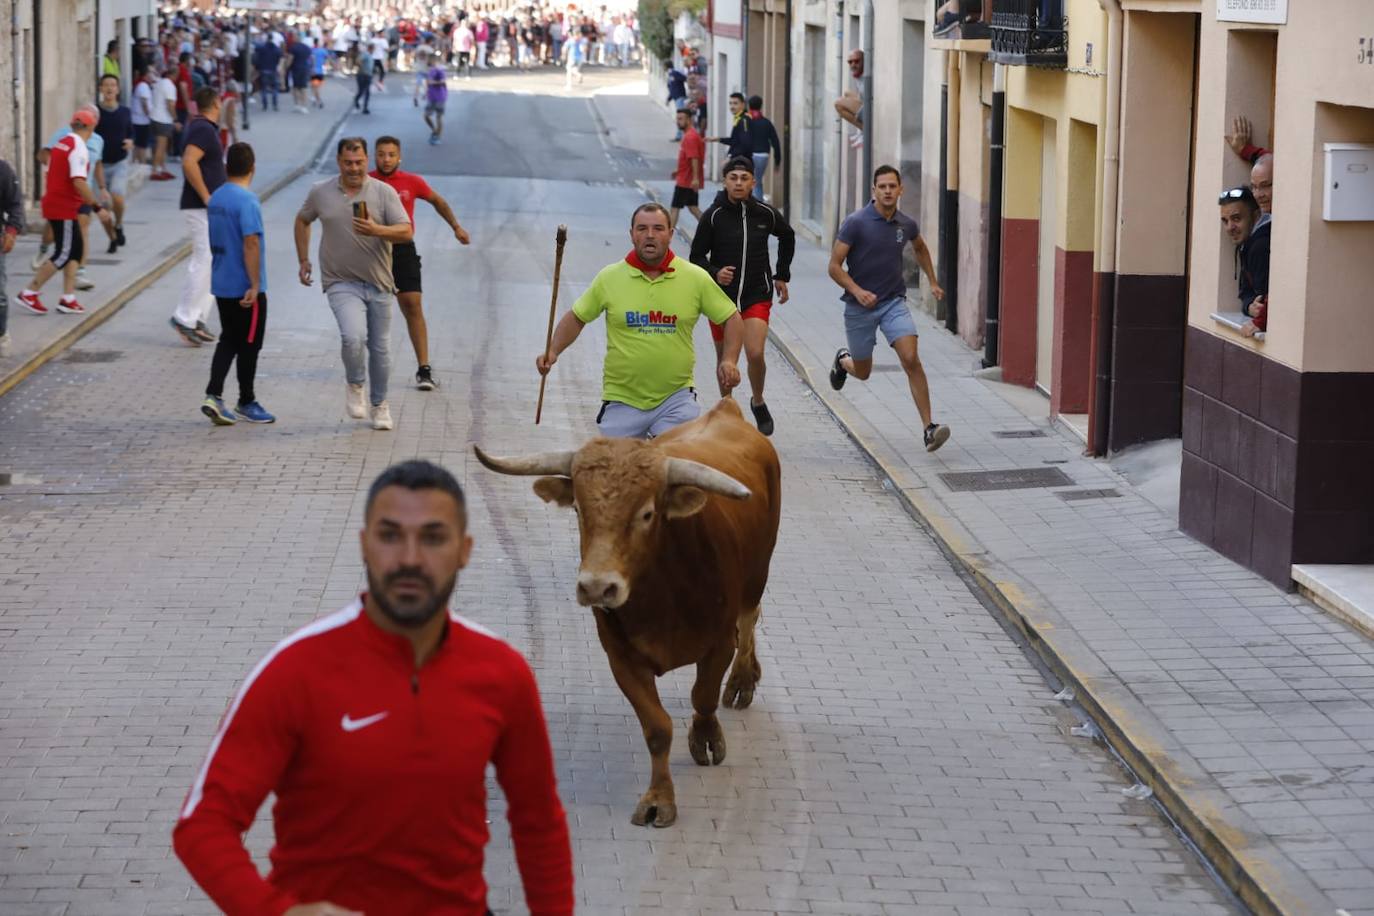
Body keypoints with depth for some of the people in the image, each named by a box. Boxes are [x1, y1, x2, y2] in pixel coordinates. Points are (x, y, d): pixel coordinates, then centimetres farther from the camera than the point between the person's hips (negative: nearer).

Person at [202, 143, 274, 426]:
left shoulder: (215, 199, 7)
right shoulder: (247, 201, -17)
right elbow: (251, 244, -23)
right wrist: (255, 286, -20)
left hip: (221, 285, 7)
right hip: (245, 288, -7)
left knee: (228, 340, 13)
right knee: (249, 345, 6)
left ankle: (213, 395, -1)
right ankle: (246, 403, 16)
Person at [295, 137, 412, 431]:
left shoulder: (384, 192, -3)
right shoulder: (320, 193, 1)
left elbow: (407, 232, -10)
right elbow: (302, 221, 20)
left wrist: (376, 231, -27)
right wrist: (303, 260, 16)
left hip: (379, 284, 1)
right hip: (341, 282, -1)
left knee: (380, 347, 9)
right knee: (353, 336, -24)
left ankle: (380, 405, 28)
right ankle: (355, 386, 3)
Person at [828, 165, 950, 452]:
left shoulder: (906, 225, -1)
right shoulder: (856, 222, -15)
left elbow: (920, 249, 24)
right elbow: (834, 266, -14)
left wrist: (933, 282, 21)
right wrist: (857, 291, -27)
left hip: (893, 302, 2)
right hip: (860, 306, -2)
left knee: (911, 359, -19)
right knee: (862, 372, 14)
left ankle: (928, 428, -20)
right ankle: (843, 360, 53)